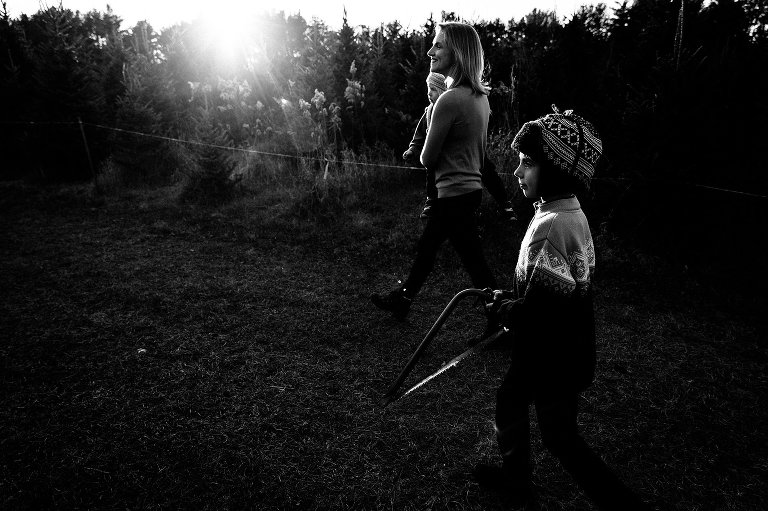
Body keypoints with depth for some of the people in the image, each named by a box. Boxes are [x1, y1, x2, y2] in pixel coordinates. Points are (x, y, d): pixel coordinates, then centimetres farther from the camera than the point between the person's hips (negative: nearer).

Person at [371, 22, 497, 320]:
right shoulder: (480, 96, 6)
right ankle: (401, 300, 40)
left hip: (455, 195, -10)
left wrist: (424, 153, 7)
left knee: (477, 267, 0)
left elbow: (427, 159, -14)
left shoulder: (449, 100, -22)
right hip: (471, 187, 10)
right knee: (425, 248, 22)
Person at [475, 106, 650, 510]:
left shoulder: (551, 226, -29)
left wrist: (503, 307, -11)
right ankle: (515, 476, 45)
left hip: (554, 358, -9)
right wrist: (511, 299, 5)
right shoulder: (570, 213, 2)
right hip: (563, 350, 9)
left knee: (560, 437, 11)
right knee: (509, 400, 24)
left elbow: (540, 307, -29)